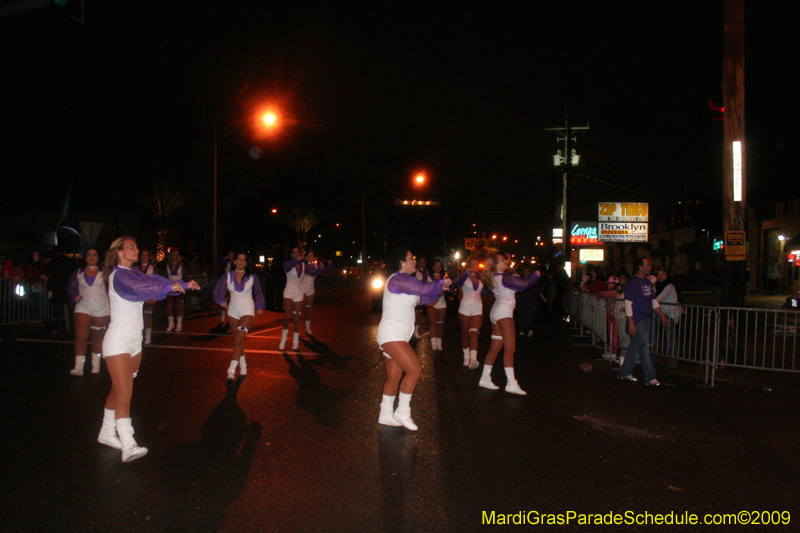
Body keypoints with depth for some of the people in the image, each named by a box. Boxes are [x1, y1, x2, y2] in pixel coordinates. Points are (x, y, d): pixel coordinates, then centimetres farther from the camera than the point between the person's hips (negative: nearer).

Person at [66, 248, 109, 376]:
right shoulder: (78, 272, 9)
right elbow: (71, 287, 12)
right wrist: (75, 296, -8)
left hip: (100, 309, -1)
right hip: (83, 308, 1)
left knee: (97, 337, 9)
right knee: (80, 337, -11)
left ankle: (96, 365, 23)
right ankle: (78, 367, -13)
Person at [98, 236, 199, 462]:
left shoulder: (135, 273, 13)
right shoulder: (118, 276, -14)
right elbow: (137, 290, -32)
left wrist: (183, 285, 0)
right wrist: (169, 286, -32)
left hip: (134, 342, 9)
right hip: (117, 343, -9)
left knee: (118, 391, 17)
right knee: (124, 396, -15)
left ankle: (107, 433, 30)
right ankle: (128, 445, -19)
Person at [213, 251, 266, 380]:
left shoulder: (252, 277, 1)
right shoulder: (227, 277, 2)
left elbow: (258, 292, 13)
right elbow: (218, 290, -2)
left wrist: (259, 306, 10)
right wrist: (221, 301, -19)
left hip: (247, 310, -3)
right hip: (233, 310, 3)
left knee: (239, 339, -15)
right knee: (237, 340, 8)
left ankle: (232, 370, -16)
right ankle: (243, 365, 24)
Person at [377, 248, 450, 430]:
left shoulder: (404, 281, 18)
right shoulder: (398, 279, -16)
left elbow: (421, 299, 23)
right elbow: (423, 289, -29)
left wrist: (439, 289, 11)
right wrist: (441, 283, -12)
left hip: (397, 336, 11)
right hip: (392, 335, -11)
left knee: (394, 377, 12)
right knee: (414, 370, -14)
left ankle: (385, 415, 20)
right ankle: (402, 411, -3)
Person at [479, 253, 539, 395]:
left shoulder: (495, 278, 14)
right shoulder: (504, 278, -14)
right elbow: (524, 284, -12)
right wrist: (535, 275, 3)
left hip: (496, 312, 10)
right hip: (504, 312, -10)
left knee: (495, 348, 13)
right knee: (509, 348, -12)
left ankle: (485, 378, 16)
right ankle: (511, 383, -16)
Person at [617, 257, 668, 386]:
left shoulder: (648, 283, 14)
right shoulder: (632, 283, -12)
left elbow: (653, 301, 21)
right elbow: (628, 304, -16)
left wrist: (662, 316, 14)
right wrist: (631, 323, -20)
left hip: (646, 319, 9)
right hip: (637, 320, -9)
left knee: (636, 346, 12)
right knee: (644, 347, -6)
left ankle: (624, 373, 23)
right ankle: (650, 378, 0)